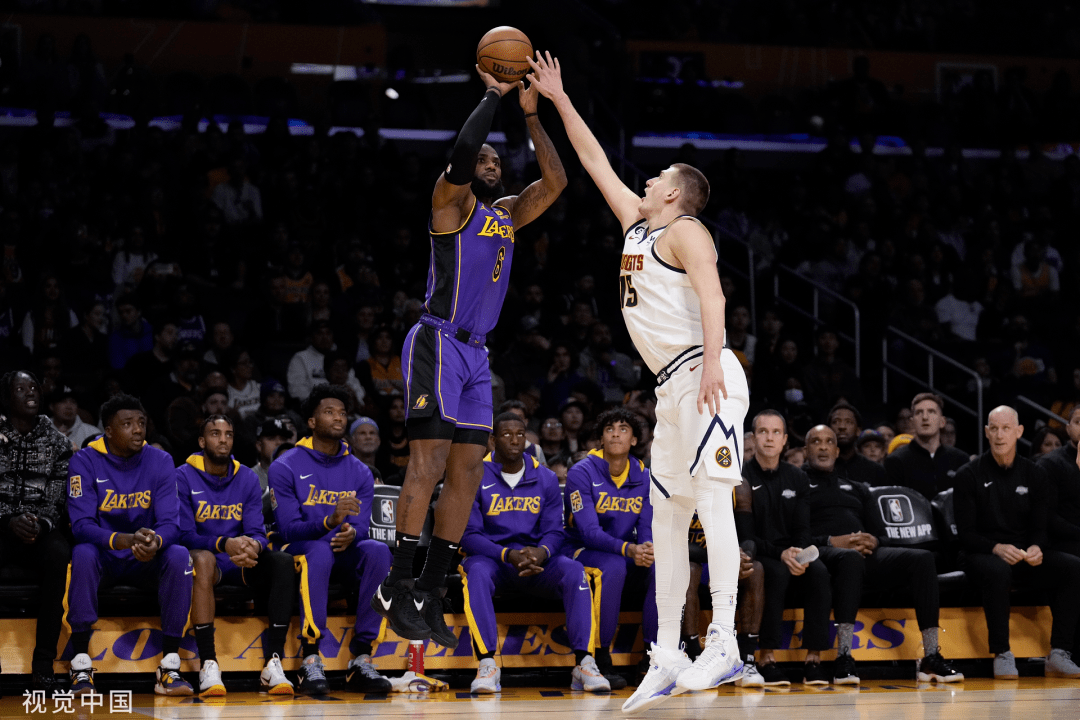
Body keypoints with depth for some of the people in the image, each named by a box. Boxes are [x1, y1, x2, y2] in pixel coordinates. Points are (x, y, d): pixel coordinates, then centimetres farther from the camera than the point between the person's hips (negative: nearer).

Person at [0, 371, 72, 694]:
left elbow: (62, 496, 5)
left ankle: (43, 664, -35)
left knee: (59, 555, -37)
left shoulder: (56, 442, 12)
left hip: (44, 530, 1)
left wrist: (41, 524, -14)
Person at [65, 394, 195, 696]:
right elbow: (81, 525, -19)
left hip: (147, 558, 2)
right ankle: (81, 667, -31)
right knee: (82, 554, -35)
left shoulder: (160, 461, -4)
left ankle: (170, 666, -27)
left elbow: (171, 523, -11)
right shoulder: (85, 461, -11)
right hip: (103, 556, -2)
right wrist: (123, 540, -40)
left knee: (179, 555, -28)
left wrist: (155, 542, -38)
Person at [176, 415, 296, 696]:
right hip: (205, 561, -4)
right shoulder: (184, 477, -4)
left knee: (284, 561, -25)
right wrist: (224, 544, -31)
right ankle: (208, 665, -43)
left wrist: (253, 546, -25)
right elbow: (185, 535, -12)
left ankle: (273, 662, -32)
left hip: (242, 566, 4)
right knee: (203, 558, -39)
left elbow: (257, 532, 1)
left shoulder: (248, 479, 9)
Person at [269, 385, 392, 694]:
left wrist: (351, 533, -27)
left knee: (377, 551, -29)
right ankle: (310, 660, -41)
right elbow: (288, 529, -12)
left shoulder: (359, 473, 10)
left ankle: (361, 660, -31)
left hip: (343, 554, 4)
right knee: (319, 550, -39)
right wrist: (329, 521, -31)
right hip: (299, 553, -4)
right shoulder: (286, 467, -3)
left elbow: (361, 526, 0)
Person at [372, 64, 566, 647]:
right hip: (437, 344, -8)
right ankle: (396, 587, -13)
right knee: (429, 461, -15)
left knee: (468, 473, 3)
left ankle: (430, 594, 6)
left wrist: (531, 116, 9)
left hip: (475, 355, 8)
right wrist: (494, 96, -11)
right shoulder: (452, 200, -2)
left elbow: (555, 181, 14)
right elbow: (461, 150, -21)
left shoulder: (506, 214, 20)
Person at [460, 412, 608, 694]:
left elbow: (554, 531, 4)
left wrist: (542, 552, -21)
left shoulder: (545, 479, 7)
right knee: (477, 572, -38)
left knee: (575, 571, -27)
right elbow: (469, 535, -8)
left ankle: (584, 663, -30)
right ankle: (487, 665, -39)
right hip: (490, 556, -3)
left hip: (536, 560, 3)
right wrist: (508, 555, -24)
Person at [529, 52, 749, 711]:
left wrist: (712, 361, -30)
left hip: (704, 377, -9)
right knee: (667, 519, 5)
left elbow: (711, 294, -17)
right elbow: (596, 161, 30)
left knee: (710, 499, -16)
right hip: (674, 387, 9)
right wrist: (558, 99, 31)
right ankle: (667, 660, 5)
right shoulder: (636, 223, 22)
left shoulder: (684, 231, -2)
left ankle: (723, 643, -21)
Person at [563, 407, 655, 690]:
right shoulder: (582, 473, -12)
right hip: (583, 551, -5)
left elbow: (648, 528, 1)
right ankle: (601, 661, -28)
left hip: (628, 552, 5)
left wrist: (648, 549, -25)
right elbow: (589, 531, -20)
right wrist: (628, 549, -36)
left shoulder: (644, 477, 5)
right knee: (613, 566, -38)